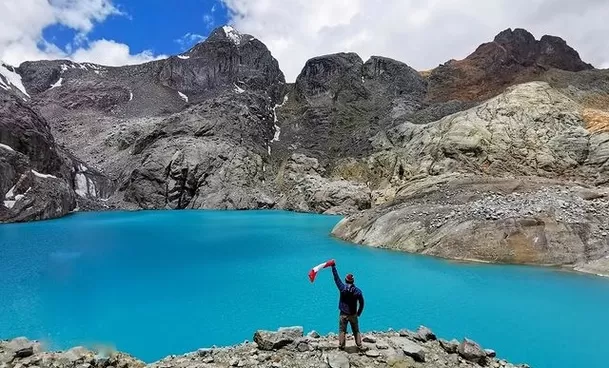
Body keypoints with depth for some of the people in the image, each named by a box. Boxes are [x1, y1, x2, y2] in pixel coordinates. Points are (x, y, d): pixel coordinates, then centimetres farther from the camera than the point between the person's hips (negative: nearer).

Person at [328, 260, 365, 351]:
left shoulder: (342, 288, -13)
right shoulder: (358, 291, -8)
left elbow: (336, 278, -5)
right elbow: (361, 303, -2)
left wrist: (333, 266, 2)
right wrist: (358, 313, 11)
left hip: (343, 314, -1)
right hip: (353, 315, 1)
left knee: (342, 330, 11)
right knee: (356, 331, 14)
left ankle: (341, 346, 15)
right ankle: (359, 345, 17)